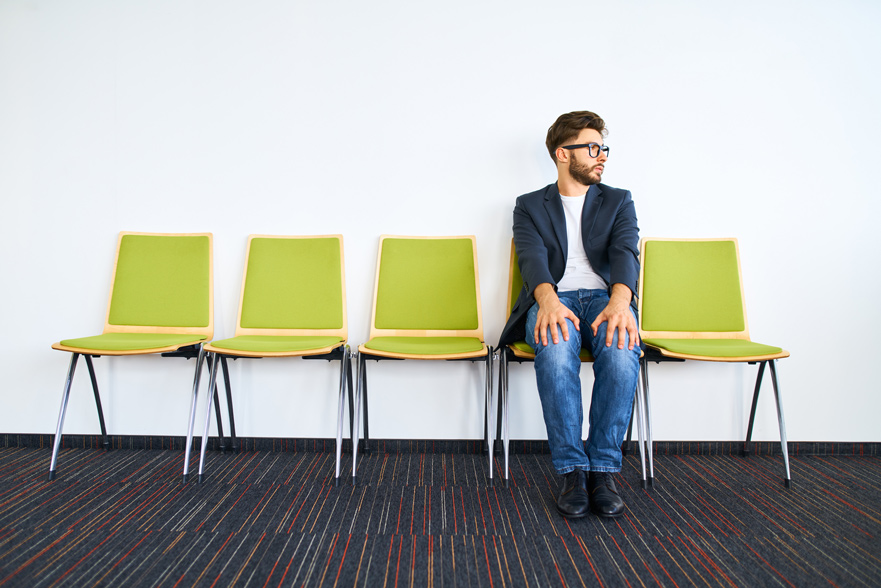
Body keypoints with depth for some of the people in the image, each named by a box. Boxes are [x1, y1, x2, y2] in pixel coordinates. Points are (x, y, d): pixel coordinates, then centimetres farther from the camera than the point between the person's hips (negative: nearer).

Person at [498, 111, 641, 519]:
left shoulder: (618, 202, 18)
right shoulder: (529, 206, 15)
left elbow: (625, 253, -1)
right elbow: (532, 256, -5)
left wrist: (620, 301, -25)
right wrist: (548, 299, -29)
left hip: (604, 297, 1)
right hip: (553, 300, -1)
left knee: (621, 351, -34)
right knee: (555, 350, -37)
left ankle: (603, 469, -21)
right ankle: (572, 470, -25)